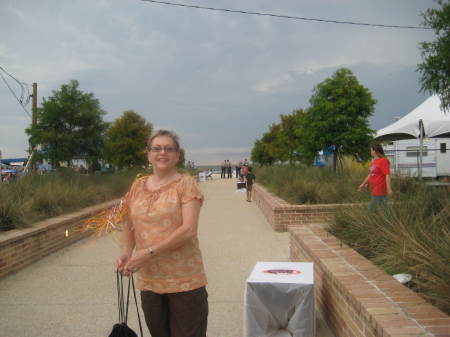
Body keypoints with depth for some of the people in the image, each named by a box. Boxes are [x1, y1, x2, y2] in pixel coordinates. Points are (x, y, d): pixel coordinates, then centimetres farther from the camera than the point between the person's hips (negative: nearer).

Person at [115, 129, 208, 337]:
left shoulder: (185, 183, -6)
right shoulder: (137, 186, 8)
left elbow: (189, 229, -16)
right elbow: (129, 225, 12)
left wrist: (149, 252, -21)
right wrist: (126, 253, -8)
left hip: (184, 280, -4)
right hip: (148, 280, 5)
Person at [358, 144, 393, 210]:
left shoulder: (383, 160, -14)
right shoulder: (374, 161, 14)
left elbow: (387, 175, -21)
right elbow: (370, 174, 25)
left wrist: (389, 188, -27)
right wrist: (363, 184, 31)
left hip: (380, 191, -9)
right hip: (374, 191, 9)